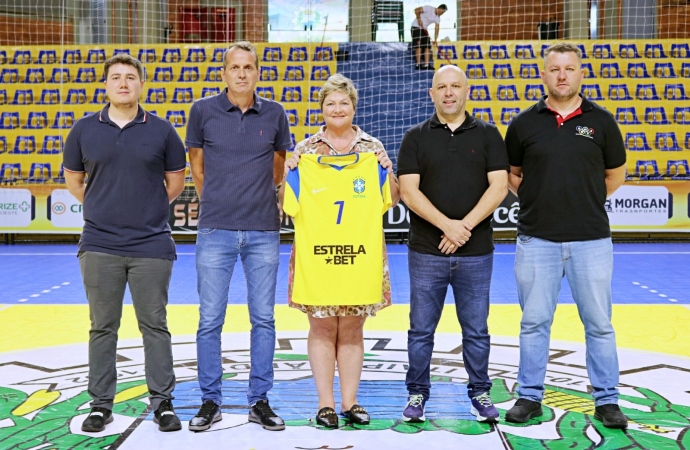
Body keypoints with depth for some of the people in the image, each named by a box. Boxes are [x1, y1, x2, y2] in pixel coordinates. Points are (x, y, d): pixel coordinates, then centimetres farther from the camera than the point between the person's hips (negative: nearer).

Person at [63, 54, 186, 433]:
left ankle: (162, 402, 17)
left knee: (155, 326, 6)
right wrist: (104, 208, 8)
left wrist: (147, 210, 7)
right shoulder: (84, 130, 5)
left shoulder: (161, 131, 2)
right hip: (99, 246, 1)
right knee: (102, 328, 9)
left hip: (151, 246, -1)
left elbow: (175, 181, 11)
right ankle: (101, 404, 20)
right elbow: (73, 180, 15)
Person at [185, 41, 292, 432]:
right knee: (210, 319, 2)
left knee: (263, 318, 6)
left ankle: (260, 401, 18)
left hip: (263, 231, 1)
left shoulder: (274, 114, 4)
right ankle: (210, 402, 15)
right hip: (216, 230, -1)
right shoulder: (203, 111, 1)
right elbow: (197, 166, 12)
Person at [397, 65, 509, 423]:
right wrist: (447, 225, -17)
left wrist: (465, 225, -14)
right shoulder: (416, 137, 4)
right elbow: (408, 190, -5)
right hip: (426, 252, 0)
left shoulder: (487, 135, 6)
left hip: (476, 252, 0)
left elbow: (499, 186, -3)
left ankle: (480, 392, 25)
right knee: (421, 329, 7)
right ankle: (417, 393, 21)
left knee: (476, 329, 10)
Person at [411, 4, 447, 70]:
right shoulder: (429, 8, -16)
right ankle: (418, 65, -14)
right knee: (419, 46, -14)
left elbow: (437, 29, -3)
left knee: (427, 47, -2)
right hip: (416, 27, -8)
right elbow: (416, 10, -16)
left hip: (424, 29, 8)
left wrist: (435, 40, -12)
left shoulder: (438, 18, 2)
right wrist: (419, 19, -18)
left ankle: (426, 65, -1)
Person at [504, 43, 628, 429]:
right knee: (534, 322, 8)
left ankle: (607, 399, 20)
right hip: (537, 239, 0)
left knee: (599, 323, 7)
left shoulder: (601, 121, 3)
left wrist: (584, 201, 8)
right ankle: (530, 396, 20)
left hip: (591, 239, 0)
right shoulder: (524, 123, 3)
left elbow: (615, 175, 13)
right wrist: (540, 200, 4)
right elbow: (511, 175, 14)